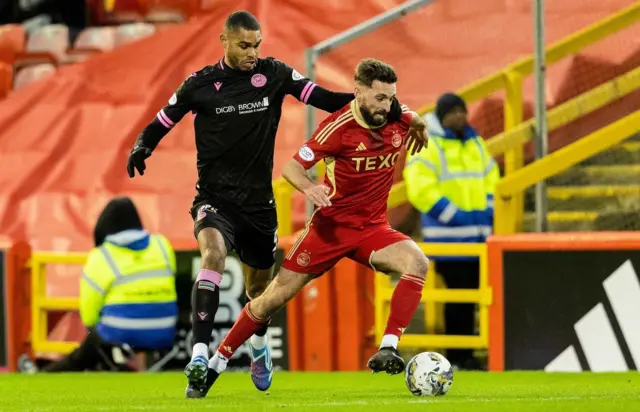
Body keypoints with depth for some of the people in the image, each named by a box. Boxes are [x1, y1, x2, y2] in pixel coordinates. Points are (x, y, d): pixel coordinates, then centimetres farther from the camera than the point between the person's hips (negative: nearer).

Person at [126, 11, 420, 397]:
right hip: (215, 197, -3)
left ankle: (259, 346, 50)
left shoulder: (273, 74, -2)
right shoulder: (201, 84, -4)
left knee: (260, 286, 17)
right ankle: (200, 356, -35)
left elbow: (322, 97, -7)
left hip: (259, 201, 3)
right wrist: (141, 148, -13)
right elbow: (163, 122, 7)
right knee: (214, 254, -32)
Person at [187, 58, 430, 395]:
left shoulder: (398, 119, -7)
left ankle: (387, 351, -29)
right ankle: (217, 362, 16)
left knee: (416, 262, -27)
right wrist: (309, 188, -36)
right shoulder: (339, 127, -19)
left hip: (372, 227, 3)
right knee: (277, 294, 0)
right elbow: (291, 167, -20)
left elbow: (419, 124, 20)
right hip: (331, 224, -3)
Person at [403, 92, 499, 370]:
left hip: (476, 233, 7)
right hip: (449, 237, -7)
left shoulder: (475, 143, 16)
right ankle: (459, 356, -3)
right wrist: (454, 215, -18)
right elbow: (420, 188, -16)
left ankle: (463, 354, 14)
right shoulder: (427, 145, -8)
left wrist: (487, 210, 6)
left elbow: (491, 178, 24)